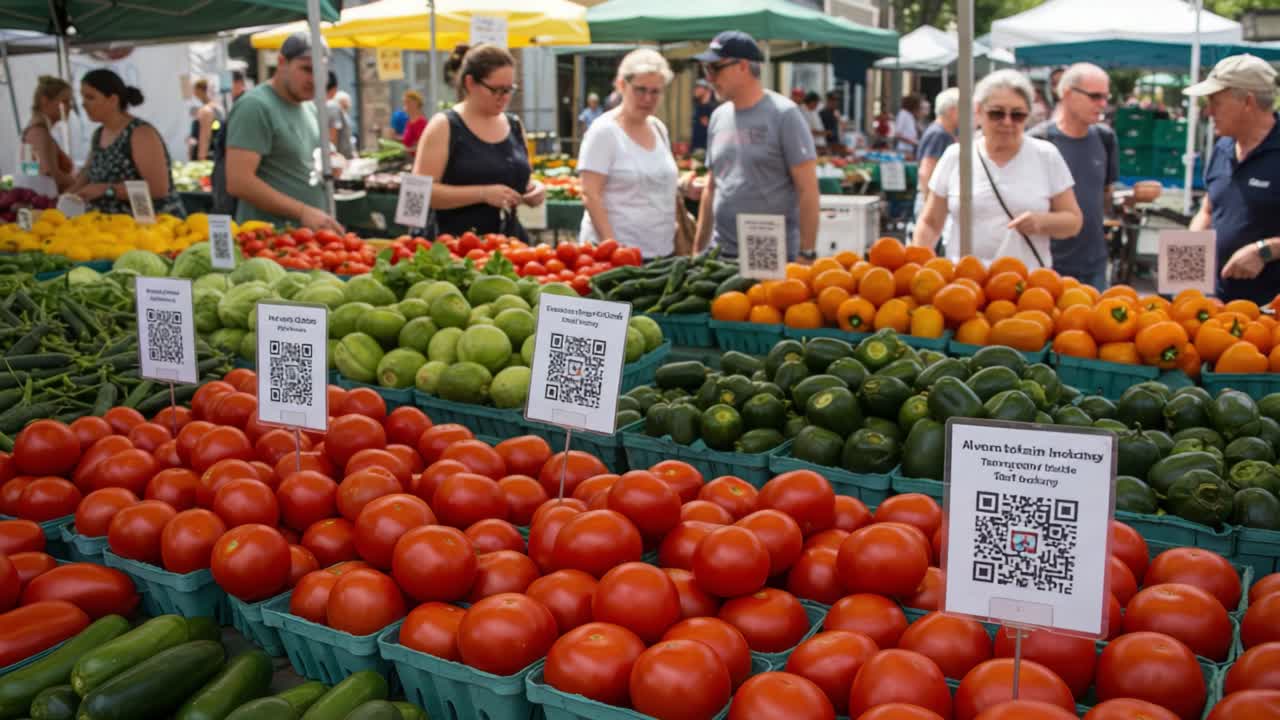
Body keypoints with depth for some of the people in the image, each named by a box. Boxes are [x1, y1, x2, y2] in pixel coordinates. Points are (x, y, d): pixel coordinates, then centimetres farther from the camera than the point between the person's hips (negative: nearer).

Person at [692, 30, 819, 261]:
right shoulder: (719, 117, 11)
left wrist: (806, 253, -15)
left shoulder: (784, 114, -7)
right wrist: (698, 249, 13)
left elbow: (808, 189, -10)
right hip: (722, 253, 5)